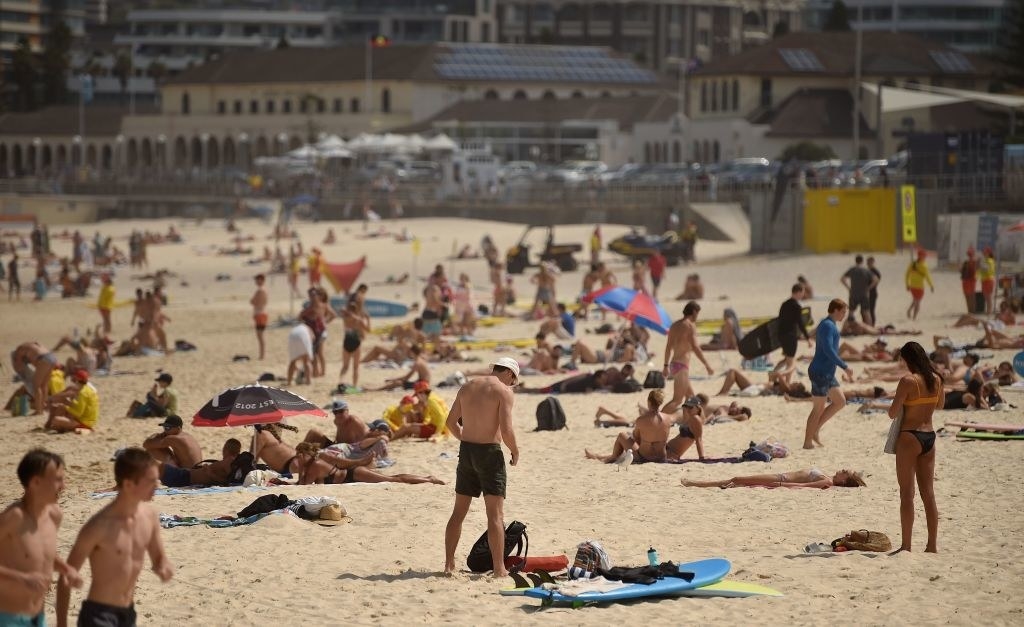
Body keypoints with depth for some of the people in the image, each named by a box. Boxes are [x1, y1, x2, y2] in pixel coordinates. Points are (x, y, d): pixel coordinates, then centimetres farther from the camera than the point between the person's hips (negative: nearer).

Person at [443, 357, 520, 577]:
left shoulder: (467, 387, 11)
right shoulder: (504, 392, -8)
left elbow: (451, 422, 13)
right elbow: (506, 429, -17)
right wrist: (515, 452, -1)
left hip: (466, 451, 6)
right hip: (490, 452, -6)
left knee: (459, 512, 13)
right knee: (496, 514, -3)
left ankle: (449, 565, 15)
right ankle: (499, 569, -5)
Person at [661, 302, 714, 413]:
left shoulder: (675, 325, 14)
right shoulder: (690, 325, -10)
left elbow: (668, 347, 20)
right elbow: (695, 347, -17)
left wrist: (666, 365, 28)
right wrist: (707, 365, -14)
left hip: (674, 364, 9)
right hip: (682, 366, -9)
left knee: (690, 394, 22)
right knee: (677, 400, -12)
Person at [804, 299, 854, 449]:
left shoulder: (830, 325, 16)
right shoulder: (828, 326, -16)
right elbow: (828, 350, -26)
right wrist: (845, 366, -24)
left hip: (827, 373, 10)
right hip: (820, 373, -10)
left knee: (840, 401, 13)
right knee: (818, 409, -4)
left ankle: (815, 429, 15)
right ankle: (808, 441, 2)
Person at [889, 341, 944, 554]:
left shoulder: (908, 381, -16)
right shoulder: (935, 379, 4)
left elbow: (893, 413, -14)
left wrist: (898, 400, 4)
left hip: (909, 437, -6)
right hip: (929, 436, 6)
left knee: (907, 494, -2)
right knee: (928, 493, 11)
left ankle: (906, 545, -2)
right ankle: (932, 545, 13)